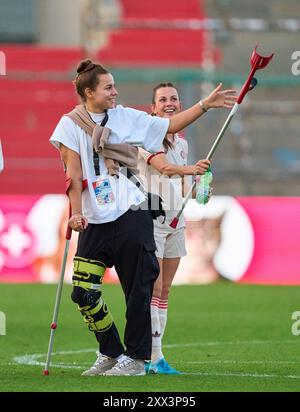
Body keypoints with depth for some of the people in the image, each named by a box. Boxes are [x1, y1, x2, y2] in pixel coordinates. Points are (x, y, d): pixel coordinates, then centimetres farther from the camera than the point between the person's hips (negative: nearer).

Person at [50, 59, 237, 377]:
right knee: (83, 293, -4)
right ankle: (111, 353, 14)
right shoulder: (71, 124, 3)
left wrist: (205, 104, 6)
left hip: (131, 216, 0)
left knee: (138, 291, -1)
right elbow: (73, 172, -3)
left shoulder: (127, 117, 8)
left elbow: (171, 125, 14)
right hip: (95, 221, 0)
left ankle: (136, 359, 10)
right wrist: (76, 212, -11)